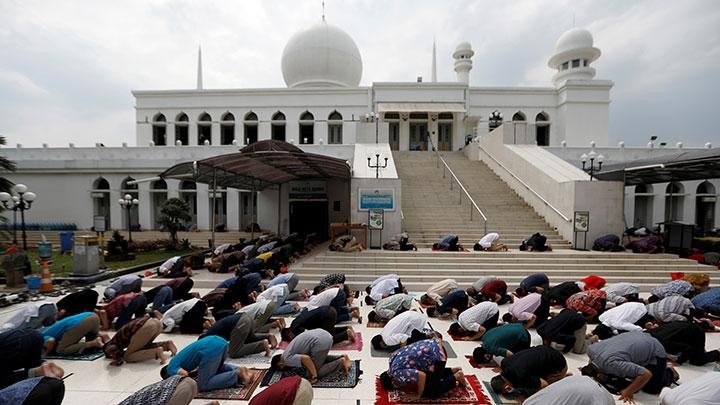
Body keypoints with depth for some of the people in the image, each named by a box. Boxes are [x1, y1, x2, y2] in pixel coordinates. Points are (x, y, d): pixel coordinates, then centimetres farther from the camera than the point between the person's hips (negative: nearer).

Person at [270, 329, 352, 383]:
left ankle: (341, 362, -2)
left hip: (321, 342, -10)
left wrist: (314, 376, -10)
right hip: (325, 334, 10)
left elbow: (306, 359, -16)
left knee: (311, 374, 2)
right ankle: (342, 357, 16)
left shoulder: (287, 359, 0)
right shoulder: (287, 352, 28)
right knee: (320, 359, 32)